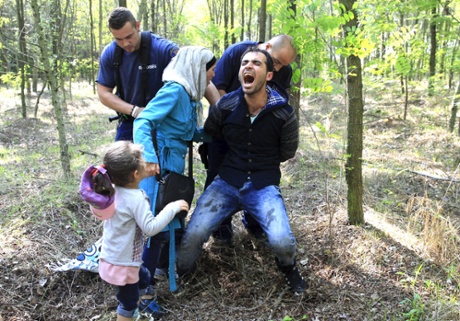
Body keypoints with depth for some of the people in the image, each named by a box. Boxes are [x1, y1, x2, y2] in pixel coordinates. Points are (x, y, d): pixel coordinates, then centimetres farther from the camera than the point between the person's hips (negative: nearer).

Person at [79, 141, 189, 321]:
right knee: (128, 303, 12)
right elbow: (151, 228, -28)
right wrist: (172, 208, -21)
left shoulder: (114, 190, -6)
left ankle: (145, 302, 57)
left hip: (112, 256, 9)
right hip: (122, 262, -9)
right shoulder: (136, 199, -30)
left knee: (144, 278, 33)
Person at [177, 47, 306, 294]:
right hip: (227, 182, 1)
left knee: (282, 241, -22)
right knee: (193, 234, -19)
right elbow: (209, 137, 15)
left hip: (263, 186, -1)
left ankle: (288, 267, 17)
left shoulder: (284, 114, -8)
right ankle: (182, 272, 16)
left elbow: (287, 152, 9)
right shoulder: (225, 106, -5)